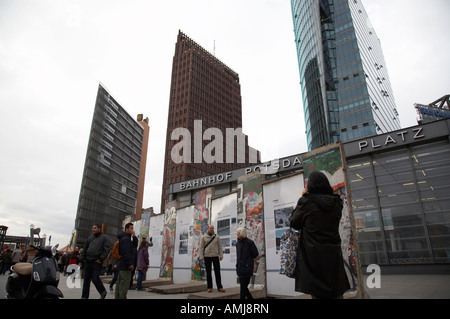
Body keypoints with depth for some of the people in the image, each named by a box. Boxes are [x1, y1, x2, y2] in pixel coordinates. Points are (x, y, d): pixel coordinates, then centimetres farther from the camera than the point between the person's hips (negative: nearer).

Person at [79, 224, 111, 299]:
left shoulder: (104, 238, 0)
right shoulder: (89, 238, 15)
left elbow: (107, 249, -7)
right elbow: (84, 250, 17)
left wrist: (101, 259, -13)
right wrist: (81, 261, 10)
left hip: (97, 262, -5)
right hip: (87, 262, 5)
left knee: (95, 279, -7)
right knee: (86, 280, 7)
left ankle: (103, 292, 16)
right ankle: (84, 296, 17)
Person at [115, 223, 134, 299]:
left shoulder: (122, 238, 18)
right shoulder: (126, 239, -15)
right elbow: (126, 253, -22)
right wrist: (130, 264, -22)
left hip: (121, 265, 11)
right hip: (125, 266, -11)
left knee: (119, 284, 13)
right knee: (124, 285, -8)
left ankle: (117, 297, 19)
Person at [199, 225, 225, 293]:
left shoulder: (217, 237, 5)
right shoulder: (203, 237, 2)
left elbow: (220, 246, 5)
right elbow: (201, 247, 0)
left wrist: (221, 255, -3)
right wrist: (201, 256, -7)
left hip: (215, 256, 1)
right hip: (207, 256, -1)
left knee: (217, 272, -1)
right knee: (208, 272, 4)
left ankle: (219, 287, 4)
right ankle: (210, 287, 12)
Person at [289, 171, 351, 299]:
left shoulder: (306, 202, -10)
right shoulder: (336, 203, 3)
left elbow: (294, 223, 0)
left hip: (313, 256, -4)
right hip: (334, 255, 4)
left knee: (317, 294, 4)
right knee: (337, 295, 14)